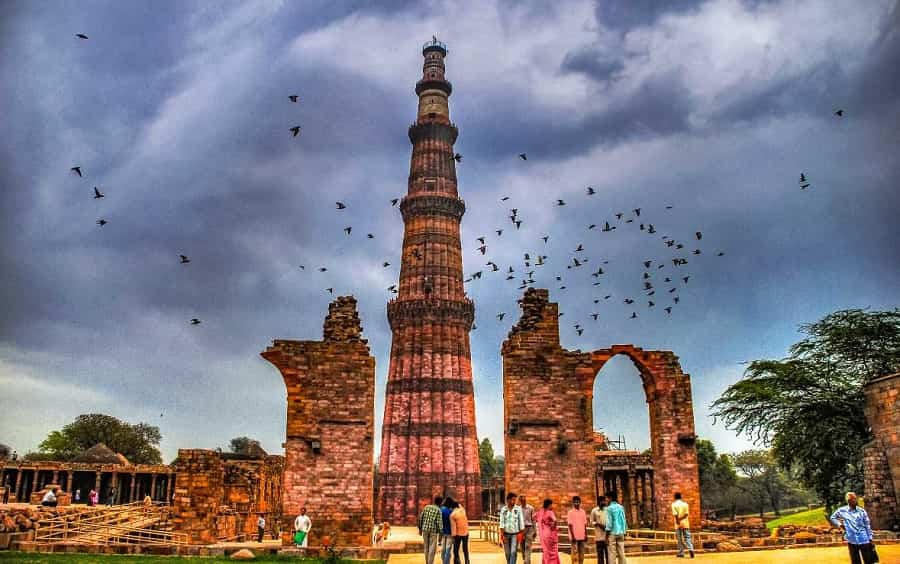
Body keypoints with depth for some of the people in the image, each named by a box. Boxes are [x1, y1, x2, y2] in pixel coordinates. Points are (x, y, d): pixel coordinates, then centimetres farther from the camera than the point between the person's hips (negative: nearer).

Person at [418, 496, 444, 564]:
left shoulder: (427, 507, 8)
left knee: (426, 547, 15)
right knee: (432, 548, 2)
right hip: (433, 530, -5)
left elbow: (420, 518, 8)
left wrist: (420, 528, 15)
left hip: (425, 529, 5)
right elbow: (439, 522, -12)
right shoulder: (438, 510, -5)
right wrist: (440, 532, -11)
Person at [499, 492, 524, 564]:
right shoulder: (503, 509, -2)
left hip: (515, 534, -1)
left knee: (513, 552, -12)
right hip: (506, 534, 1)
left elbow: (521, 521, -2)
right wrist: (502, 535, -10)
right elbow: (502, 522, -4)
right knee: (507, 553, 7)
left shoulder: (518, 509, -3)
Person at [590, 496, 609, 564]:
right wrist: (598, 524, -13)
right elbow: (591, 522, 4)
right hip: (599, 536, -2)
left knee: (608, 552, 2)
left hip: (607, 535, 2)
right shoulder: (594, 511, 4)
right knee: (600, 553, 0)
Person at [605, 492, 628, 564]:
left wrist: (607, 535, -9)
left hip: (612, 533, -6)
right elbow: (624, 521, 11)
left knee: (612, 554, -2)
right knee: (621, 553, 7)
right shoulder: (621, 507, 9)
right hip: (621, 533, 6)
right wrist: (624, 532, 18)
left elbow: (609, 522, -12)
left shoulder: (609, 508, -8)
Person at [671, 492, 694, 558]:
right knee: (687, 537, 3)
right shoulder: (685, 503, 6)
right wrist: (681, 519, -9)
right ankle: (690, 549, -20)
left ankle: (681, 553, 6)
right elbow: (686, 513, -5)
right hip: (685, 523, 2)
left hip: (678, 524, -2)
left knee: (680, 539, 4)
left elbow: (675, 514, -15)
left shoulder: (674, 504, -2)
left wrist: (678, 520, -13)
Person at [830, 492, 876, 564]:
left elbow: (867, 526, 5)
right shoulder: (842, 510, -1)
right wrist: (839, 524, -1)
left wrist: (871, 539, 2)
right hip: (851, 541, 0)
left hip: (864, 540, 0)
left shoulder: (862, 511, 1)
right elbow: (832, 518, 15)